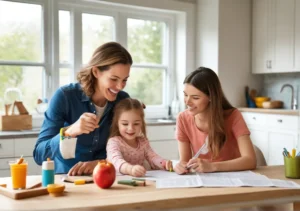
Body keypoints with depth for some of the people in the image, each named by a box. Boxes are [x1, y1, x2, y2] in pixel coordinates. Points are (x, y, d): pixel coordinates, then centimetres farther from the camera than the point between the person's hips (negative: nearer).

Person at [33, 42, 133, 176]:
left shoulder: (123, 100, -5)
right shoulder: (64, 96, -16)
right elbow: (39, 155, -18)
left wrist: (98, 162, -19)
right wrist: (69, 132, -34)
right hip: (63, 178, -1)